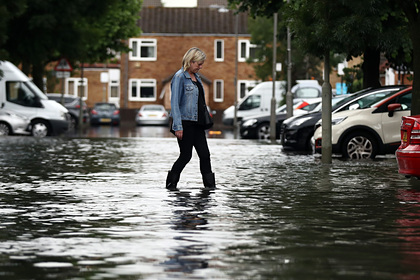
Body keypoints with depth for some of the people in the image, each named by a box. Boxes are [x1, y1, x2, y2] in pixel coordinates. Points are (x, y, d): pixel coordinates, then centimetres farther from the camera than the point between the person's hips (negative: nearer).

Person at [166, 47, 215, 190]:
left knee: (205, 154, 2)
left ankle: (210, 185, 4)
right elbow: (174, 103, -15)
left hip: (197, 123, 8)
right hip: (185, 123, -8)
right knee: (186, 155, -2)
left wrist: (206, 120, 20)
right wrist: (178, 127, -20)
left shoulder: (196, 77, 15)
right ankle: (171, 183, 12)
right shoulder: (180, 77, -12)